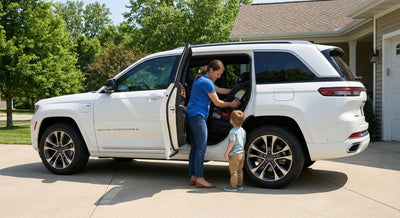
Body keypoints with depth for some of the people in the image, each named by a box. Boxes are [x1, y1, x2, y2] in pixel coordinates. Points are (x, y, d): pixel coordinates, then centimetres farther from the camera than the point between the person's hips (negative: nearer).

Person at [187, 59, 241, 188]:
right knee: (201, 148, -9)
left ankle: (193, 177, 13)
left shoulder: (200, 80, 21)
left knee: (195, 147, 10)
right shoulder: (207, 82, -10)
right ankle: (199, 179, -8)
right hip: (198, 116, -11)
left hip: (191, 116, 11)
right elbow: (217, 103, -7)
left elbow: (217, 90, 30)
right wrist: (231, 104, 7)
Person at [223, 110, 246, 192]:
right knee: (239, 170, 18)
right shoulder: (243, 131, 8)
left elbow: (232, 143, -22)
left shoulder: (233, 131, -18)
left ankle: (233, 186, 3)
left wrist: (226, 153, -17)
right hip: (242, 153, 8)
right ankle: (240, 184, 26)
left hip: (234, 154, -8)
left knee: (233, 171, -1)